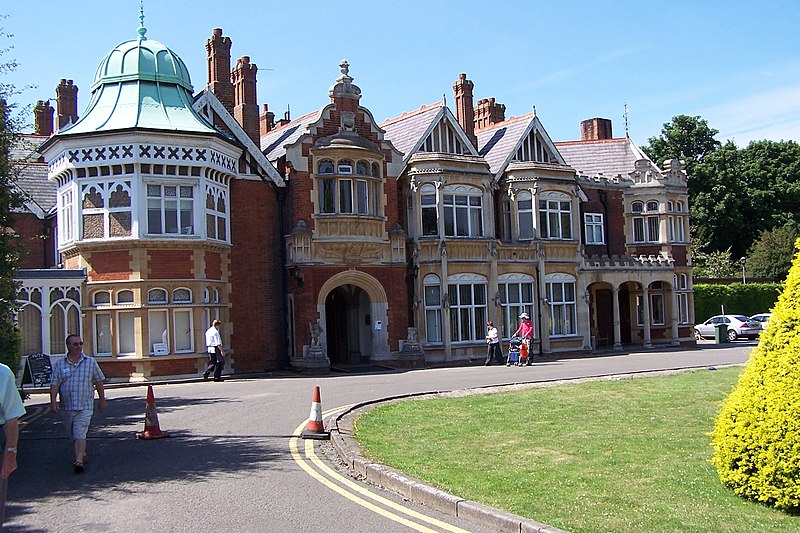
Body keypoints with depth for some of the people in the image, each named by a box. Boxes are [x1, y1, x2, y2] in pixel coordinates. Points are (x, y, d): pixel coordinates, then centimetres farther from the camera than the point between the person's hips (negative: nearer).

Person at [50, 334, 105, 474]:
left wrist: (102, 400, 9)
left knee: (80, 434, -14)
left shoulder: (90, 362, 2)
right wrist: (53, 400, -14)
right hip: (66, 407, 3)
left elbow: (98, 382, 8)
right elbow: (54, 384, -1)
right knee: (72, 435, 15)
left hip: (85, 406, -3)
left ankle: (79, 461, -17)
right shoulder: (59, 364, 4)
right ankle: (82, 455, 33)